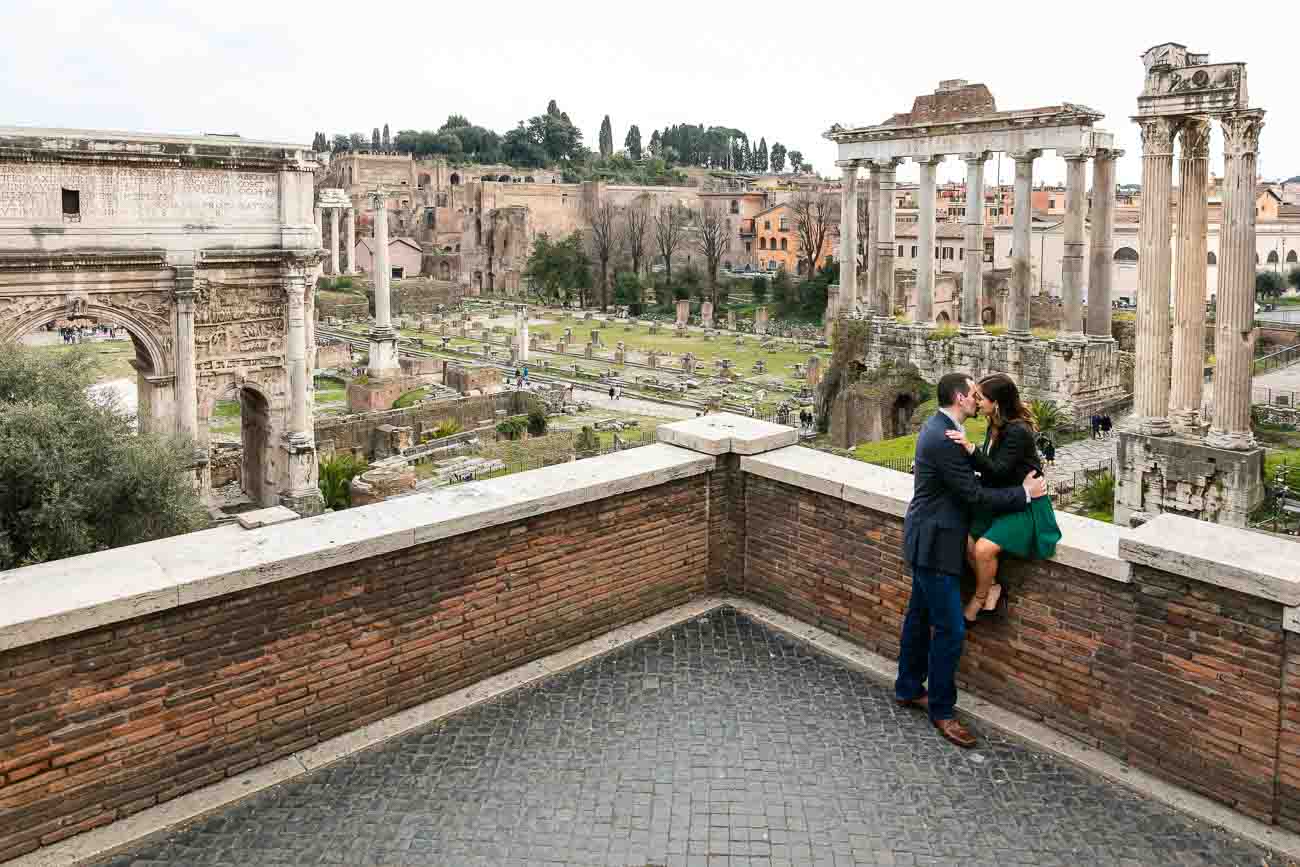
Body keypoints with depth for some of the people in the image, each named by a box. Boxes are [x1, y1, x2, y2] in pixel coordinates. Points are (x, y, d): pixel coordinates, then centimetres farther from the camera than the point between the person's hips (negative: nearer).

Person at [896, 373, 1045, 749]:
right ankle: (941, 710, 10)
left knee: (919, 615, 20)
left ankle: (908, 689, 34)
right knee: (950, 629, -2)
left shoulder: (938, 426, 8)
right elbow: (974, 495, -21)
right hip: (934, 544, -11)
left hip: (927, 538, 11)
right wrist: (1024, 493, -12)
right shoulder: (944, 439, -25)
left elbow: (967, 481, 16)